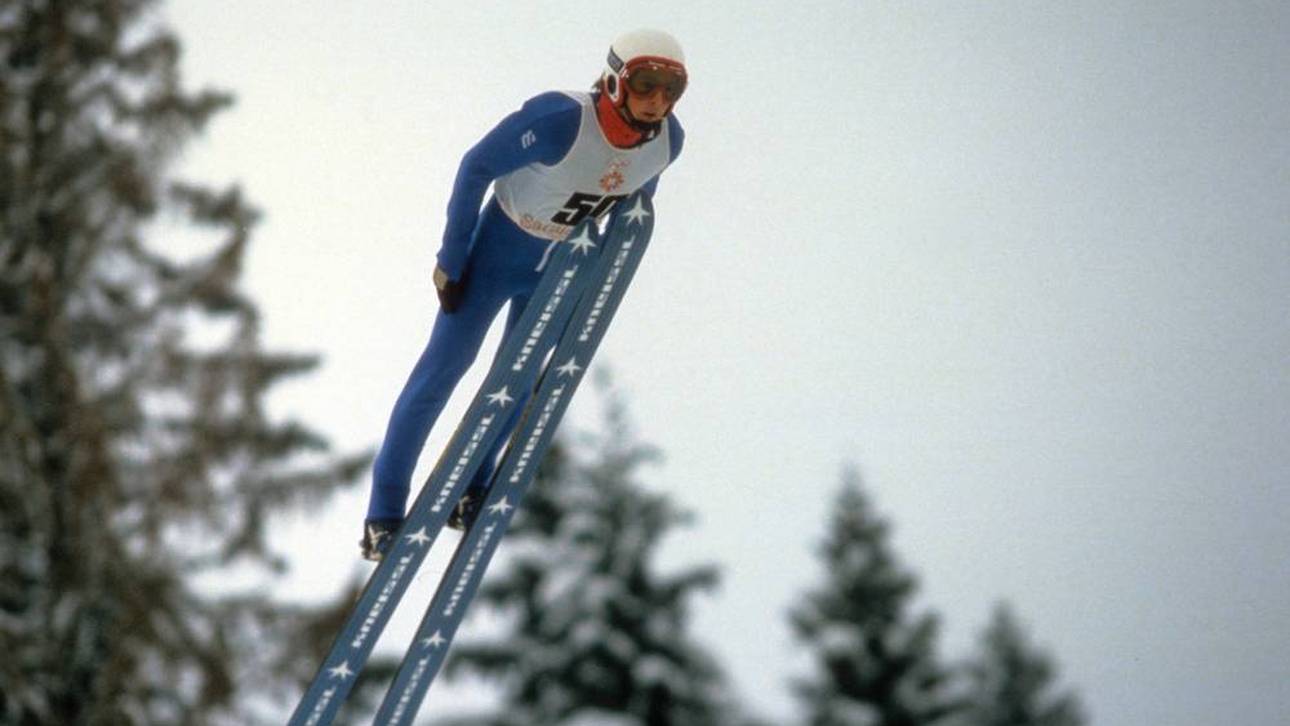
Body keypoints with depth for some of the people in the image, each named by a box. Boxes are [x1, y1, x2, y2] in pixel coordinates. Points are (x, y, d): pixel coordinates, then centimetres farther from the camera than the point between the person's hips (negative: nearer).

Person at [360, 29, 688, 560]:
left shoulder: (668, 140, -18)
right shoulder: (561, 119, -35)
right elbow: (477, 167, -22)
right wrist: (451, 261, -16)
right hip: (499, 251, -5)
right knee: (442, 368, 0)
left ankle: (468, 492, 34)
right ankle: (384, 512, 10)